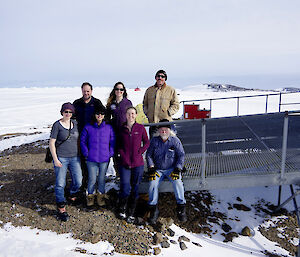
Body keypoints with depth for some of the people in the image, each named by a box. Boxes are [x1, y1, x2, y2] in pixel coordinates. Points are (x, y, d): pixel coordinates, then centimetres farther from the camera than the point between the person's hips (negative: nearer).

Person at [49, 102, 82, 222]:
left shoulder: (75, 124, 8)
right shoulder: (57, 125, -6)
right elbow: (51, 143, -7)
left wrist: (80, 154, 13)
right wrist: (55, 159, -11)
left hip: (74, 158, 4)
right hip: (61, 158, -4)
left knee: (78, 182, 3)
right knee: (60, 184, -1)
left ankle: (72, 195, 35)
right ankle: (61, 208, 14)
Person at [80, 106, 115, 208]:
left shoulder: (109, 128, 3)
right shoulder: (88, 127, 0)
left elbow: (112, 142, 9)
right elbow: (82, 141, 7)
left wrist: (110, 154, 1)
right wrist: (86, 153, -1)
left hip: (104, 159, 1)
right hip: (91, 159, -1)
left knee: (102, 178, 12)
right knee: (92, 179, 5)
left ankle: (101, 196, 29)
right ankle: (90, 196, 26)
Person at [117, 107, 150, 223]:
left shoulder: (140, 128, 2)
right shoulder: (121, 129, 4)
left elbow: (146, 142, 10)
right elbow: (118, 145, 12)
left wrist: (140, 153, -2)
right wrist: (122, 155, -2)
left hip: (138, 163, 1)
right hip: (124, 163, 0)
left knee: (135, 188, 7)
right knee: (125, 188, -4)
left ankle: (131, 213, 22)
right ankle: (122, 209, 22)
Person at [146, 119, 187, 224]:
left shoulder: (175, 140, -2)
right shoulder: (154, 140, 2)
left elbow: (181, 155, 1)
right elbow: (148, 154, 8)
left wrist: (178, 169, -10)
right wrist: (151, 167, -4)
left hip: (171, 168, -1)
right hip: (157, 169, 1)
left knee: (177, 182, -28)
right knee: (153, 183, -25)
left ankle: (181, 208, -11)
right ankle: (153, 210, -9)